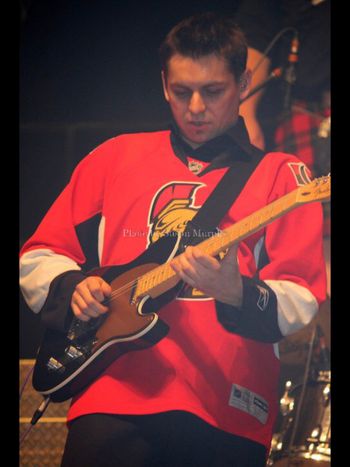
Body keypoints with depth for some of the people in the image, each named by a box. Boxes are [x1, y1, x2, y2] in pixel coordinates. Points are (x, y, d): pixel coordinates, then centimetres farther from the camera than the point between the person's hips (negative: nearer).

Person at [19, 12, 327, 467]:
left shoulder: (280, 175, 9)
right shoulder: (115, 157, 17)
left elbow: (301, 298, -1)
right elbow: (37, 257, 19)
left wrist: (236, 293, -21)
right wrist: (72, 286, -3)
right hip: (113, 399, 1)